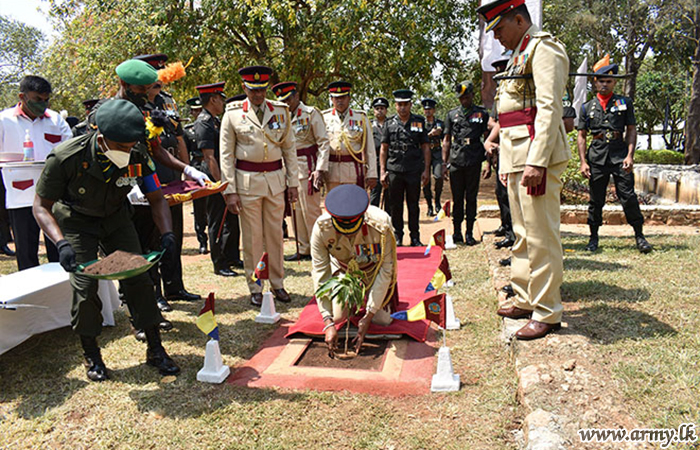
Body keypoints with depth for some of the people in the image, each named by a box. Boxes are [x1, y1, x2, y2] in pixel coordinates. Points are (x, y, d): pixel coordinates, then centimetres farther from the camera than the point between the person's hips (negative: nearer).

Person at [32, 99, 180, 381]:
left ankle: (155, 350, 8)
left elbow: (157, 199, -11)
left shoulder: (138, 157, -23)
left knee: (138, 278, -5)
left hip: (115, 218, 3)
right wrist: (61, 244, -36)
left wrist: (167, 233, -28)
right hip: (76, 222, -2)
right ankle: (91, 356, 11)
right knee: (85, 286, -11)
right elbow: (41, 206, -21)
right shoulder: (66, 158, -31)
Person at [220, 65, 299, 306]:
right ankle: (255, 288, 16)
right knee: (252, 237, 4)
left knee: (275, 234, 9)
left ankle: (277, 284, 22)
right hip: (247, 180, -2)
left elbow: (290, 148, 9)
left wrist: (293, 182, 4)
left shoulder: (281, 111, 6)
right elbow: (226, 154, -1)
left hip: (275, 179, 2)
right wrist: (230, 191, -7)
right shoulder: (233, 114, -1)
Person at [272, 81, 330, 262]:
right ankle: (304, 250, 21)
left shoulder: (311, 113, -6)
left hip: (307, 166, -7)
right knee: (297, 210, 11)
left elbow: (324, 143, -11)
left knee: (311, 209, -5)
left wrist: (320, 169, -20)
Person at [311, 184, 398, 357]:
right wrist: (328, 323, -34)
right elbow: (320, 274, -29)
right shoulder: (321, 228, -36)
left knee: (382, 319, 0)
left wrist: (367, 317, -29)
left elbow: (384, 271, -28)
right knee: (338, 317, -1)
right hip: (342, 268, 2)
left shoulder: (380, 226, -40)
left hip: (373, 269, -1)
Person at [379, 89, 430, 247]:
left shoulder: (419, 122, 6)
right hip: (394, 170, 0)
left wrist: (426, 170, 1)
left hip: (414, 171, 0)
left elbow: (425, 147, 7)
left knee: (413, 205, 5)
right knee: (396, 206, 6)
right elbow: (384, 149, 7)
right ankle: (397, 237, 17)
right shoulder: (390, 124, 6)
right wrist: (382, 172, 1)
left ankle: (415, 238, 16)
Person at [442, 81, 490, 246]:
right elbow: (446, 140, 14)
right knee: (457, 198, 5)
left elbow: (487, 137, 8)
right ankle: (457, 232, 14)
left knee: (471, 198, 3)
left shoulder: (482, 113, 8)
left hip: (474, 162, -1)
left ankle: (469, 233, 11)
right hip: (456, 162, 1)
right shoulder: (452, 114, 12)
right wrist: (444, 162, 7)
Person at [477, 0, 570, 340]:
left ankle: (547, 314, 4)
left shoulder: (543, 48, -7)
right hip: (516, 158, 10)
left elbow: (549, 108, -18)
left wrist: (536, 161, -24)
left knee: (541, 236, -5)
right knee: (522, 234, 15)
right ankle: (525, 300, 27)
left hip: (536, 156, -10)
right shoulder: (519, 55, 22)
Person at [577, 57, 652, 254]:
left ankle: (639, 235, 8)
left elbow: (632, 130, 8)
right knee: (596, 199, 5)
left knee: (628, 197, -4)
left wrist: (630, 155, -5)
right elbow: (581, 136, 10)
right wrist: (583, 162, 0)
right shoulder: (587, 107, 11)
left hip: (620, 154, -1)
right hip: (596, 157, 1)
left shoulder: (625, 103, 10)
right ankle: (594, 237, 16)